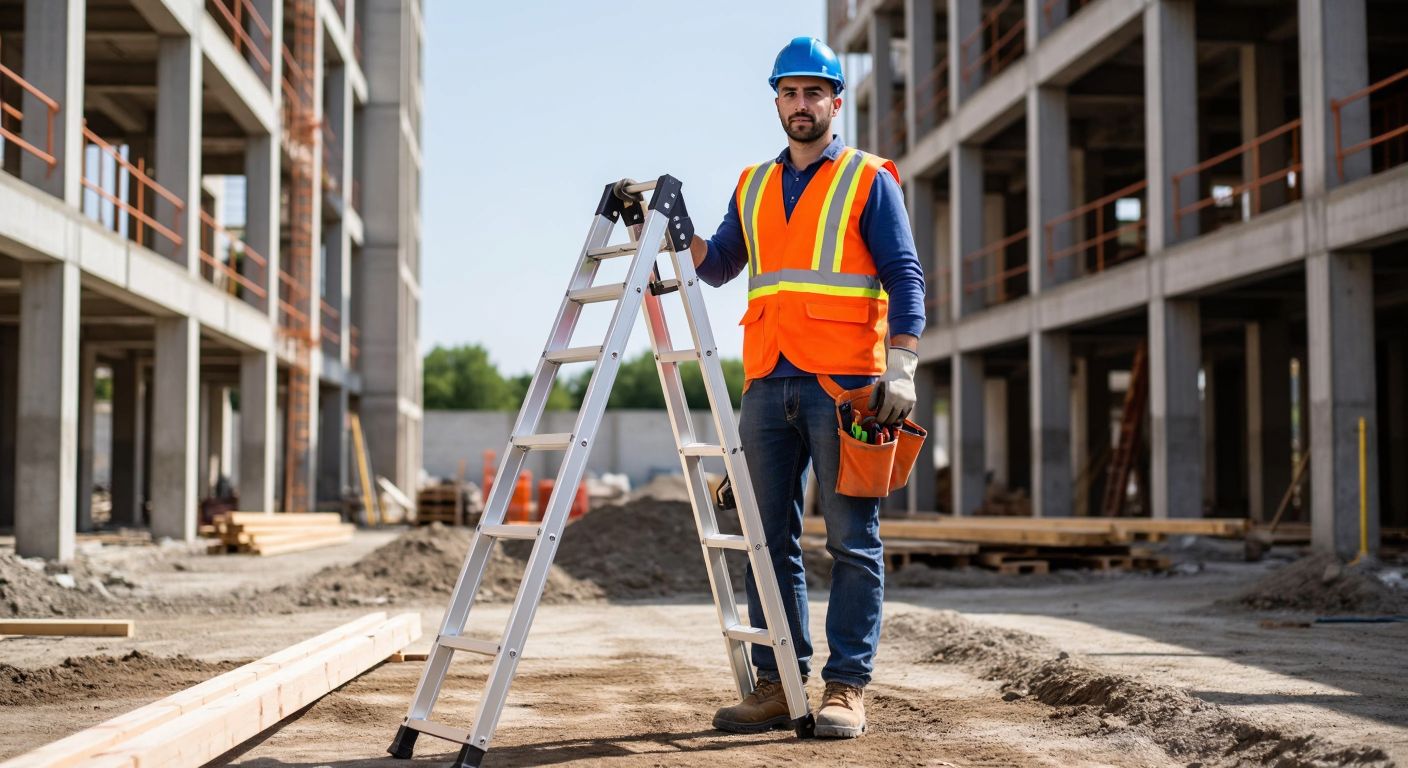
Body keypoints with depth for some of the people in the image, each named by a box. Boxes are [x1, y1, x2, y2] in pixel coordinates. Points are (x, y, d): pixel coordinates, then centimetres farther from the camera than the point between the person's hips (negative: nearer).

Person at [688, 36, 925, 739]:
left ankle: (846, 688, 0)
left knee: (851, 541, -3)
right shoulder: (753, 187, 20)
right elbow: (717, 266, 18)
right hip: (768, 384, 5)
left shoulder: (869, 180, 5)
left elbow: (904, 277, -2)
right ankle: (777, 683, 11)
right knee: (770, 541, 5)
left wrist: (901, 368, -13)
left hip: (844, 383, -5)